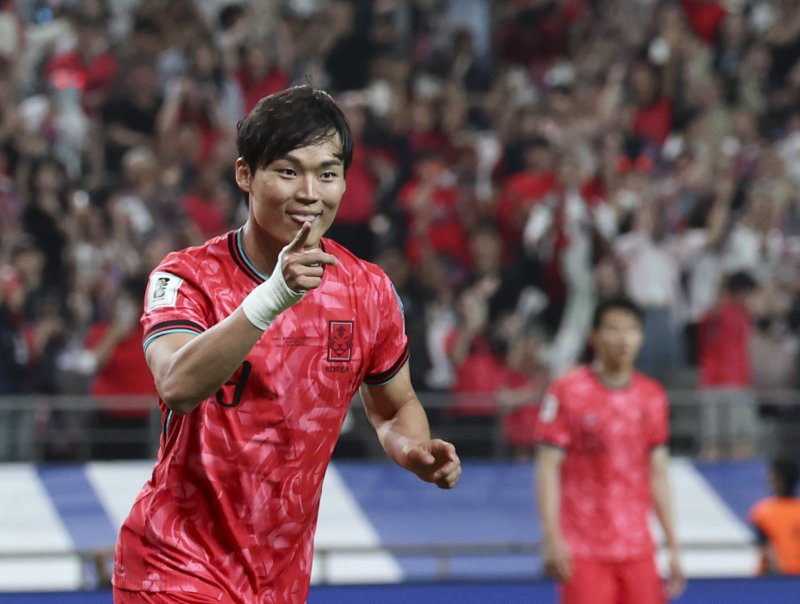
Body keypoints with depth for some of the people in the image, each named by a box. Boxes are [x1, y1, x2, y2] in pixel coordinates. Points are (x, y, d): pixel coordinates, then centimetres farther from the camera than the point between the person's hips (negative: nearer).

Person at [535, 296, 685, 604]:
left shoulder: (652, 396, 9)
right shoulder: (567, 392, -4)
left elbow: (658, 474, 13)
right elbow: (548, 468, -7)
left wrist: (672, 544, 10)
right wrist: (553, 537, -15)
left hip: (637, 549, 4)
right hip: (583, 552, -4)